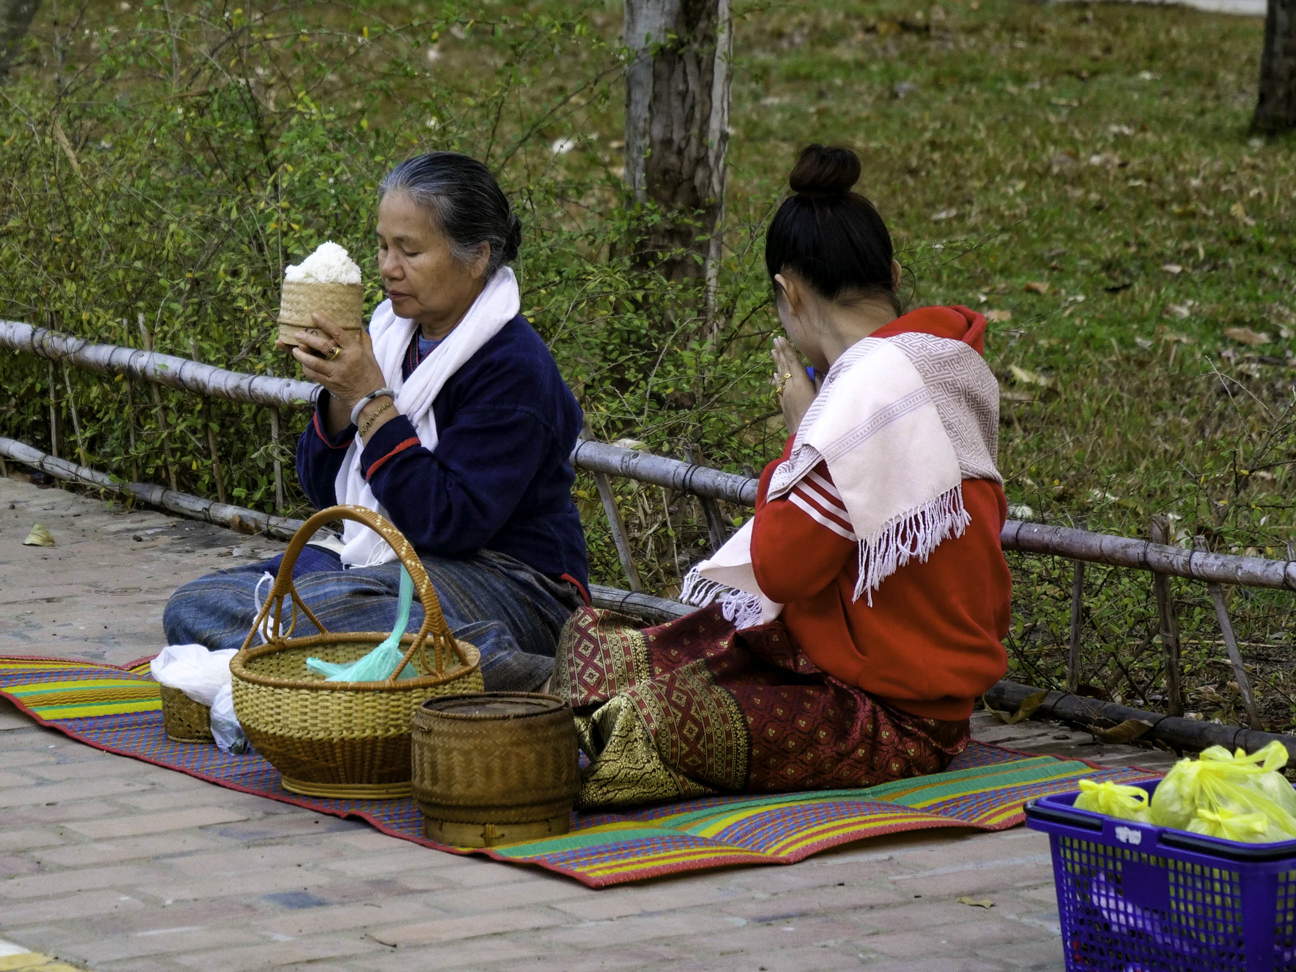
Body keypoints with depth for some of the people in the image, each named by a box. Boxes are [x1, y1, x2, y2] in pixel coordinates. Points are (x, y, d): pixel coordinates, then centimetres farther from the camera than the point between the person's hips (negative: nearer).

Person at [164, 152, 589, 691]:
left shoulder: (514, 366, -15)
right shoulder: (390, 332, 8)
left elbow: (448, 522, -23)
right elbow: (324, 490, 10)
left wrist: (370, 399, -20)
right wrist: (338, 396, -9)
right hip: (384, 561, 10)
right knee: (192, 606, -5)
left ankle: (485, 663, -21)